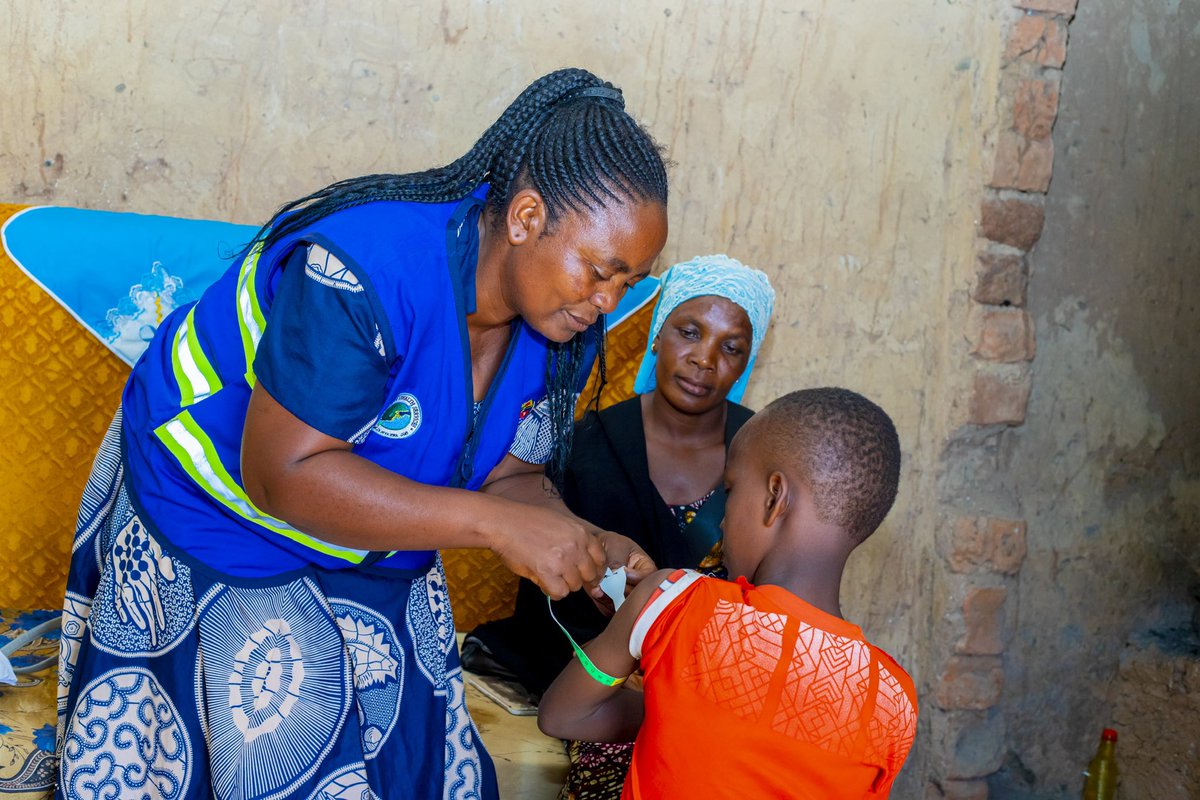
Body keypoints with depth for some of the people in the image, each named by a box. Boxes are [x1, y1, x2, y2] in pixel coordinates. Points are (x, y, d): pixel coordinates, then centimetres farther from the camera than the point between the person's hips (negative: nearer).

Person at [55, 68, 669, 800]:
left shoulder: (560, 326, -12)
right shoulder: (366, 270, -36)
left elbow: (510, 476, -4)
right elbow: (281, 472, -35)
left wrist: (589, 550, -25)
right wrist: (497, 524, -38)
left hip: (372, 554, 6)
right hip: (212, 514, -6)